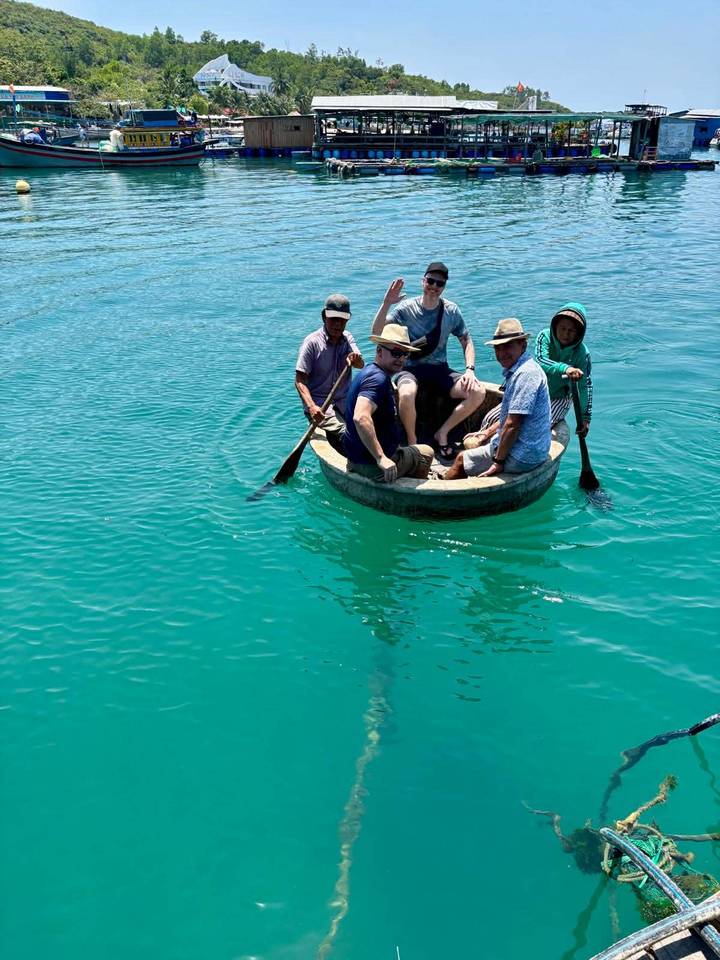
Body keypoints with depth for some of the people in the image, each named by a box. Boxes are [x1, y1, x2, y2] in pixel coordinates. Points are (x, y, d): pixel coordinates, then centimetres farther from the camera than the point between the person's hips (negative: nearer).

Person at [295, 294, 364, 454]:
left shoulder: (348, 338, 11)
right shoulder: (312, 342, -6)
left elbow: (361, 365, -7)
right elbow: (300, 381, -11)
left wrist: (356, 359, -32)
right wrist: (311, 406, -28)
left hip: (344, 400, 5)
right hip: (319, 404, -5)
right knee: (344, 433, -27)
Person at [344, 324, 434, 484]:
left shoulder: (370, 371, 11)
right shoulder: (378, 378, -22)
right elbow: (360, 417, -38)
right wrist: (381, 458, -36)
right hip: (373, 466, -10)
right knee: (426, 453, 15)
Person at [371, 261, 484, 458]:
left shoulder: (451, 311, 2)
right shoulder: (406, 308, -7)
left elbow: (466, 341, 9)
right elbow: (377, 333, -17)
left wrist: (470, 369, -7)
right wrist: (386, 304, -30)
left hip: (440, 370, 4)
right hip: (411, 369, -3)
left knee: (478, 392, -19)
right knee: (406, 395, -39)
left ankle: (443, 432, 1)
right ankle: (412, 440, -10)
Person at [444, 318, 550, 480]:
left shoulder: (525, 374, -24)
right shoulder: (517, 370, 10)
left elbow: (512, 424, -26)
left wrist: (498, 462, -20)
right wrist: (488, 433, 21)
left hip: (522, 457, -10)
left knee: (461, 460, 4)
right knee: (472, 442, 25)